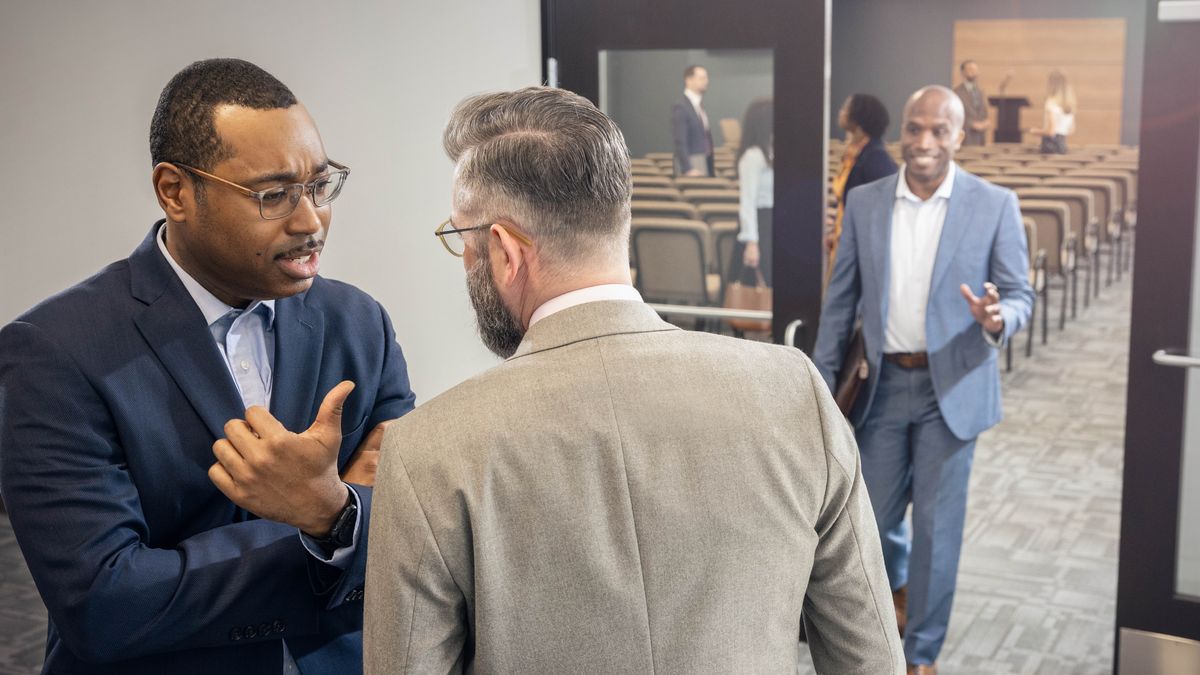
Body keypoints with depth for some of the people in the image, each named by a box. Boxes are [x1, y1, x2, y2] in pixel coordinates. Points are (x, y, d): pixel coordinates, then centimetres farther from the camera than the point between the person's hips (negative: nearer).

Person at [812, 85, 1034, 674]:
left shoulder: (995, 204, -6)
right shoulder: (864, 202, 1)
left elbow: (1020, 294, -3)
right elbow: (841, 299, 5)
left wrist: (997, 319, -26)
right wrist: (821, 379, 4)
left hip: (952, 388, -2)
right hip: (883, 384, 3)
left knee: (937, 525, 3)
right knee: (872, 515, 13)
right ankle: (899, 585, 46)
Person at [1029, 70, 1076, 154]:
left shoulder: (1051, 103, -13)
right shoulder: (1068, 104, 8)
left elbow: (1051, 131, -18)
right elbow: (1071, 130, 16)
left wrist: (1036, 131, 0)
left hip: (1051, 145, -7)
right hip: (1062, 144, 7)